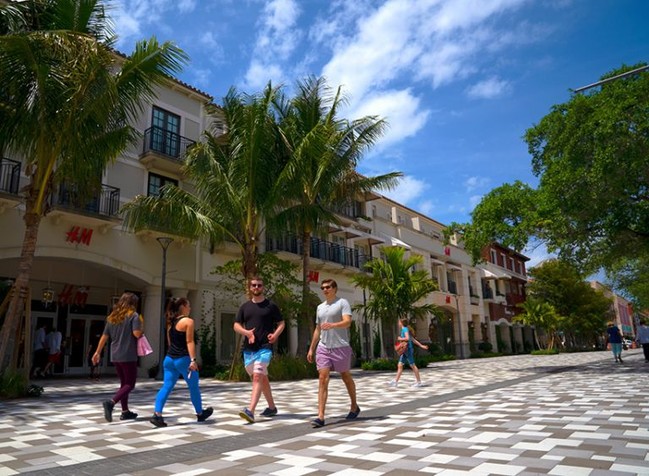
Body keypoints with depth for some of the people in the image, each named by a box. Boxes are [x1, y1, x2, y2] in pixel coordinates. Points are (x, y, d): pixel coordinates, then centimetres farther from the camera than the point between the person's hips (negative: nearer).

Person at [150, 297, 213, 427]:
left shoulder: (171, 322, 13)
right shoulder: (188, 321, -11)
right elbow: (189, 341, -17)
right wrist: (193, 360, -20)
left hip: (169, 359, 7)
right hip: (183, 359, -7)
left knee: (166, 387, 3)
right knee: (194, 387, 9)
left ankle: (157, 414, -10)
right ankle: (200, 413, 24)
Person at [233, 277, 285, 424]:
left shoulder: (271, 305, 1)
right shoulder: (245, 306, 10)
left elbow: (281, 323, 6)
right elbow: (236, 325, 9)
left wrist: (276, 334, -13)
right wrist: (246, 332, -12)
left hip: (265, 347, -5)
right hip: (248, 348, 5)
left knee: (257, 377, -18)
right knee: (263, 378, 15)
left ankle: (250, 411, -23)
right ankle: (272, 407, 29)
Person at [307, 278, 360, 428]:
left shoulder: (342, 303, -3)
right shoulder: (320, 307, 16)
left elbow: (347, 322, -19)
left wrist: (332, 325, -36)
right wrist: (311, 349, 17)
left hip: (340, 347, -4)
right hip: (323, 348, 5)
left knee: (346, 377, 12)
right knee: (322, 379, -7)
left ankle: (354, 407, 33)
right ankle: (320, 416, -10)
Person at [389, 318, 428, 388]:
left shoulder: (405, 329, -11)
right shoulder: (403, 329, 16)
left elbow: (407, 338, -28)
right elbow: (413, 339, 19)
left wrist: (400, 339, -11)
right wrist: (421, 345, 20)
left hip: (408, 349, -9)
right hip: (404, 350, 9)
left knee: (412, 365, -2)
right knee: (400, 365, 6)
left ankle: (419, 382, 5)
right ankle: (395, 381, 8)